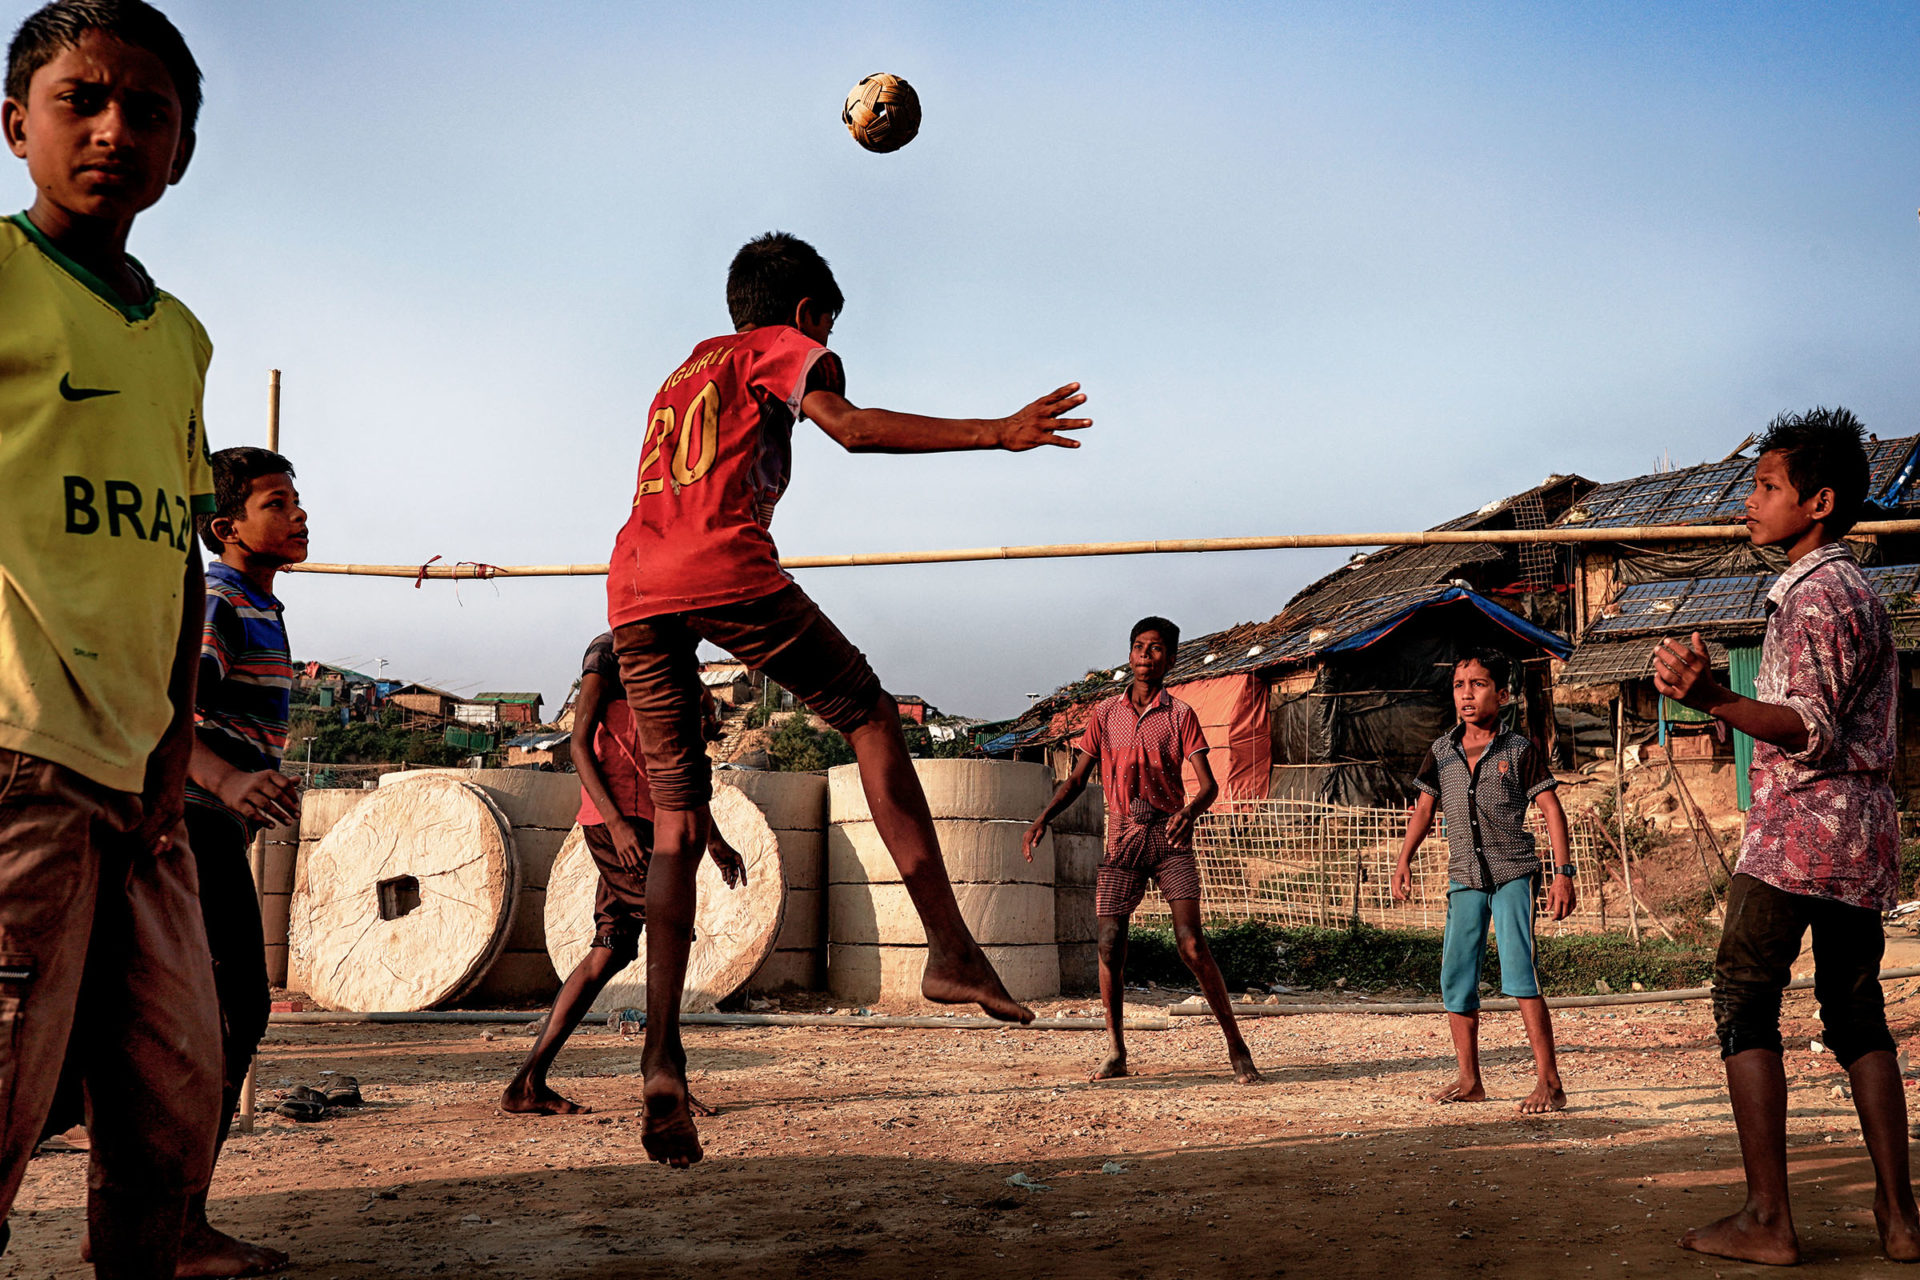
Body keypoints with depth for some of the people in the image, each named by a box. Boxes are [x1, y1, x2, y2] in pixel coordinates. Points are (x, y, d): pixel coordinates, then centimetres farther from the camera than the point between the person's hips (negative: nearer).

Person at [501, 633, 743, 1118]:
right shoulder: (609, 651, -3)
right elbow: (580, 744, -11)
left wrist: (714, 840, 23)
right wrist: (616, 822, -21)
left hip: (646, 819, 9)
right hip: (618, 818, -9)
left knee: (611, 951, 5)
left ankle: (528, 1083, 6)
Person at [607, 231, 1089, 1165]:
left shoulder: (681, 376, 36)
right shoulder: (779, 348, 14)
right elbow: (851, 427, -4)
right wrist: (996, 434, -5)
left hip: (630, 594, 6)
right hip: (724, 570, -6)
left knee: (677, 825, 7)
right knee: (870, 717, 7)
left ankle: (662, 1053, -5)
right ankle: (950, 949, -1)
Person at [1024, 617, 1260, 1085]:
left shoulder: (1179, 715, 2)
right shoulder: (1105, 713, 9)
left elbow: (1208, 784, -5)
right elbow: (1077, 778, 12)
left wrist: (1190, 811, -27)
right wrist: (1044, 817, -4)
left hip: (1169, 836, -2)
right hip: (1123, 836, 2)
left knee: (1191, 944, -12)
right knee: (1109, 944, -3)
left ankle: (1236, 1046, -2)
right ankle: (1116, 1052, 12)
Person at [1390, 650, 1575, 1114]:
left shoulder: (1519, 750, -2)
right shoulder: (1442, 751, 9)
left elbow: (1551, 809, -2)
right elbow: (1424, 806, 15)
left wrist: (1563, 872, -10)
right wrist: (1404, 859, 3)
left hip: (1514, 873, -4)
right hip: (1464, 879, 5)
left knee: (1518, 972, -15)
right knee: (1455, 979, 4)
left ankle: (1549, 1083, -9)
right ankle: (1469, 1080, 18)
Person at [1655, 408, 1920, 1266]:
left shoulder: (1813, 593, -11)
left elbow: (1814, 730, -21)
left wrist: (1714, 700, -35)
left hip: (1798, 830, -9)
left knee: (1745, 1007, -5)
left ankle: (1768, 1219, -6)